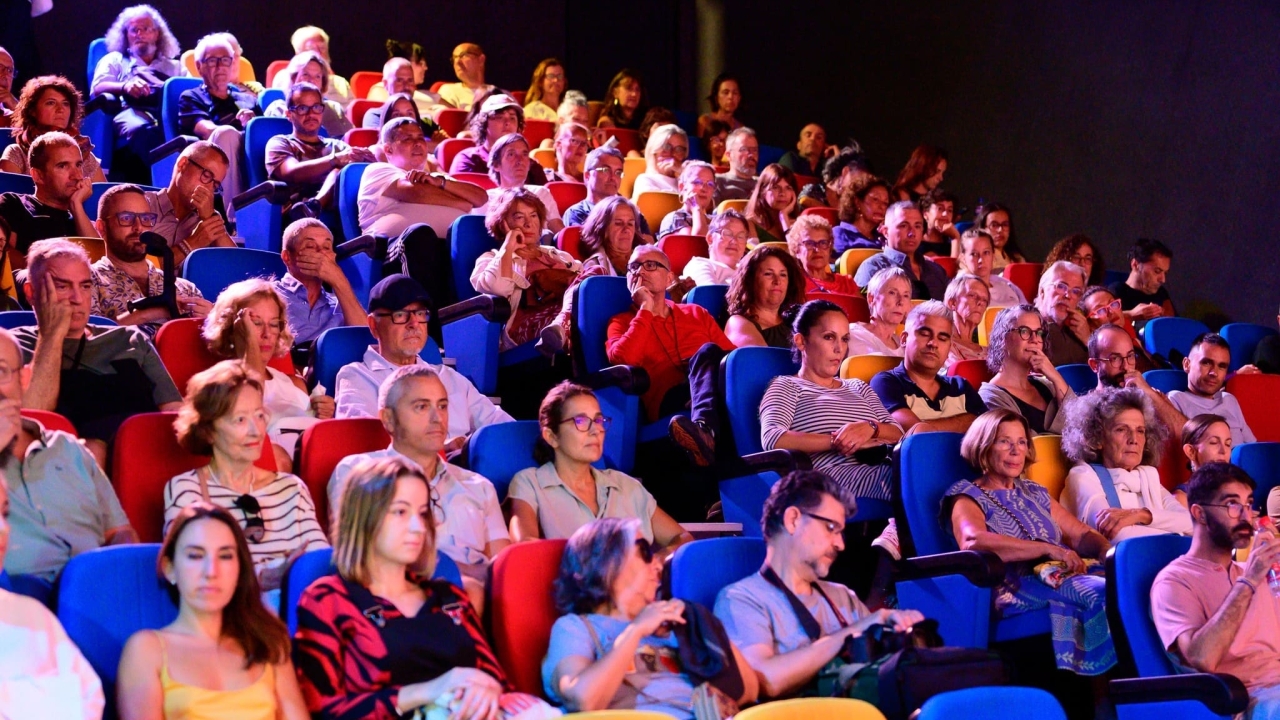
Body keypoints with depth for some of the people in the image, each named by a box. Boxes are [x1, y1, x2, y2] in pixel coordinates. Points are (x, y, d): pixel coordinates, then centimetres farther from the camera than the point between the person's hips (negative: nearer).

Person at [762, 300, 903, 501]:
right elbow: (772, 439, -7)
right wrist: (837, 441, -12)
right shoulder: (786, 386, 14)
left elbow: (898, 433, 18)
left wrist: (871, 428, -6)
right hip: (833, 473, -6)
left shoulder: (858, 387, 33)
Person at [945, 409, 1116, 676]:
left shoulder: (1035, 493, 29)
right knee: (1100, 592, -33)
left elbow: (1082, 534, 22)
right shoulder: (968, 497, 7)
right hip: (1016, 586, -6)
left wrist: (1110, 551, -3)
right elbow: (974, 541, -15)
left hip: (1062, 574, 6)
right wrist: (1049, 549, -20)